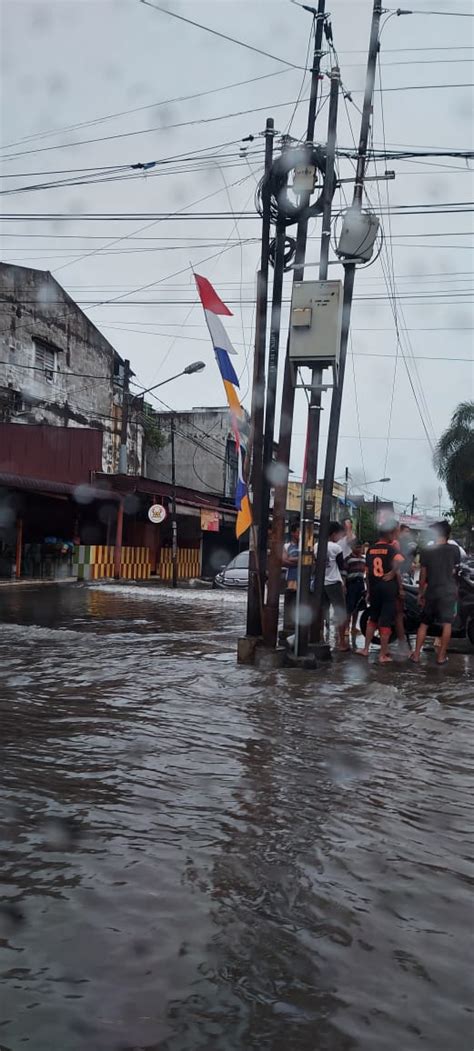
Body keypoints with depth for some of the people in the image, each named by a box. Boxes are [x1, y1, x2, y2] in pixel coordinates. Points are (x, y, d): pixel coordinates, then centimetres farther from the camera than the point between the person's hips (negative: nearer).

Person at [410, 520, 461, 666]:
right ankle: (441, 656, 5)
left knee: (424, 623, 12)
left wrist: (421, 592, 11)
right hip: (448, 591, -1)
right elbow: (455, 567, 10)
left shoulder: (427, 551, -3)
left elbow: (423, 575, 1)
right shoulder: (454, 549, -5)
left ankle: (416, 654, 11)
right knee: (447, 624, 6)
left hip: (431, 592, 2)